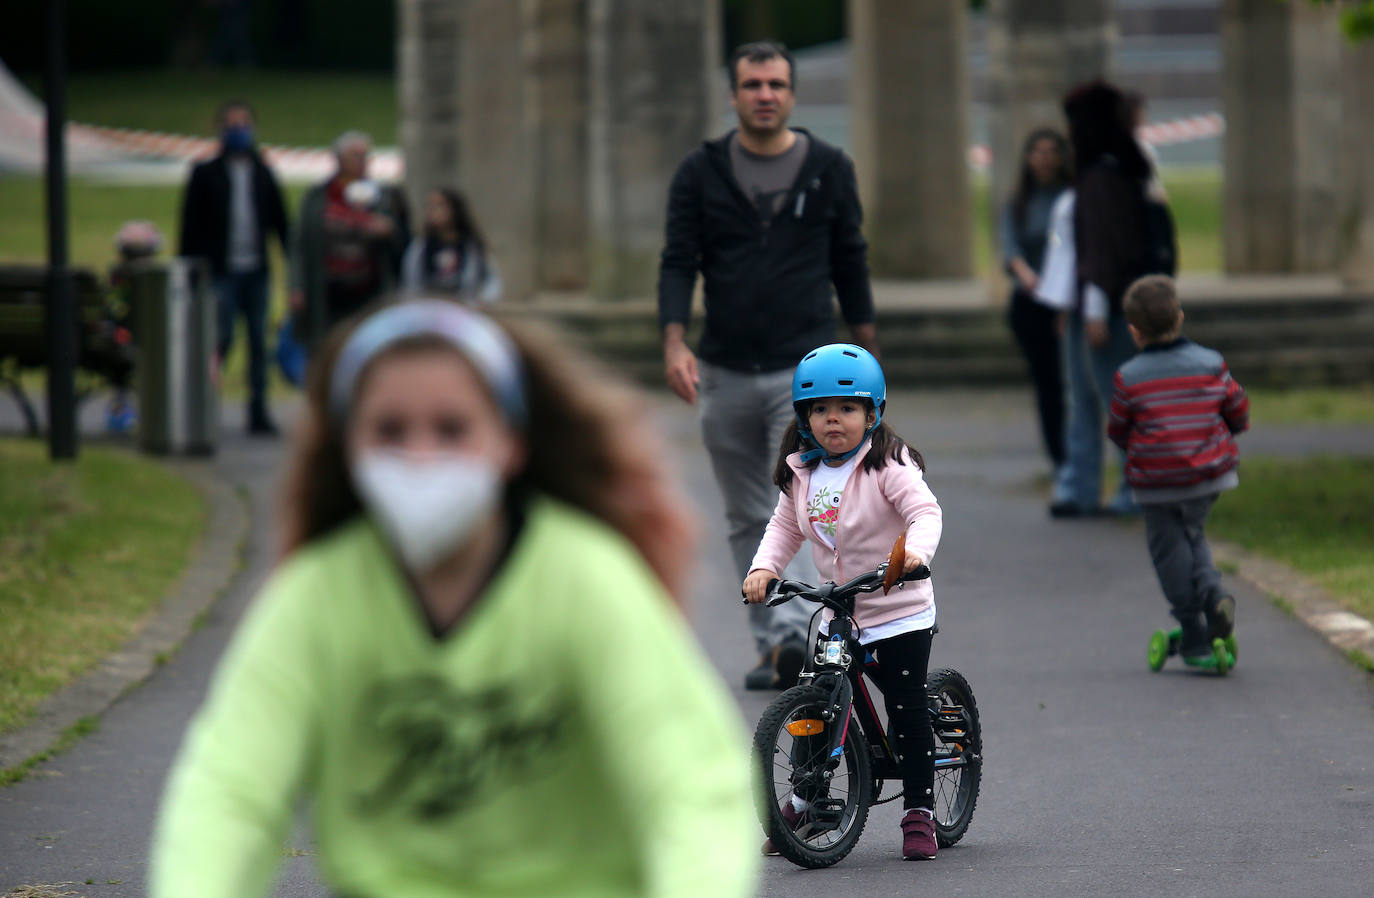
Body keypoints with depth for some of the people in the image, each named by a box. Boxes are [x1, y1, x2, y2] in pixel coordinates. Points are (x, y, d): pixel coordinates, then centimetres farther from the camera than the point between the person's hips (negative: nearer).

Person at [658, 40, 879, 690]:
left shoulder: (829, 170, 3)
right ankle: (771, 649, 15)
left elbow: (850, 263, 10)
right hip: (725, 371, 2)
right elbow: (678, 262, -1)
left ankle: (793, 631, -26)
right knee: (748, 519, 7)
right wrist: (674, 343, -17)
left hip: (807, 367, -2)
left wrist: (866, 355, 9)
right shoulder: (700, 173, 3)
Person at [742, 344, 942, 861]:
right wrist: (764, 567, -7)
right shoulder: (801, 474, 4)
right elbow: (785, 527, 11)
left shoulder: (888, 466, -14)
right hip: (838, 614, 5)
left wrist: (915, 551, -43)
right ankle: (805, 800, 20)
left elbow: (925, 511, -23)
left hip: (901, 612, -5)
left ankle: (918, 813, 6)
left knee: (907, 712, -3)